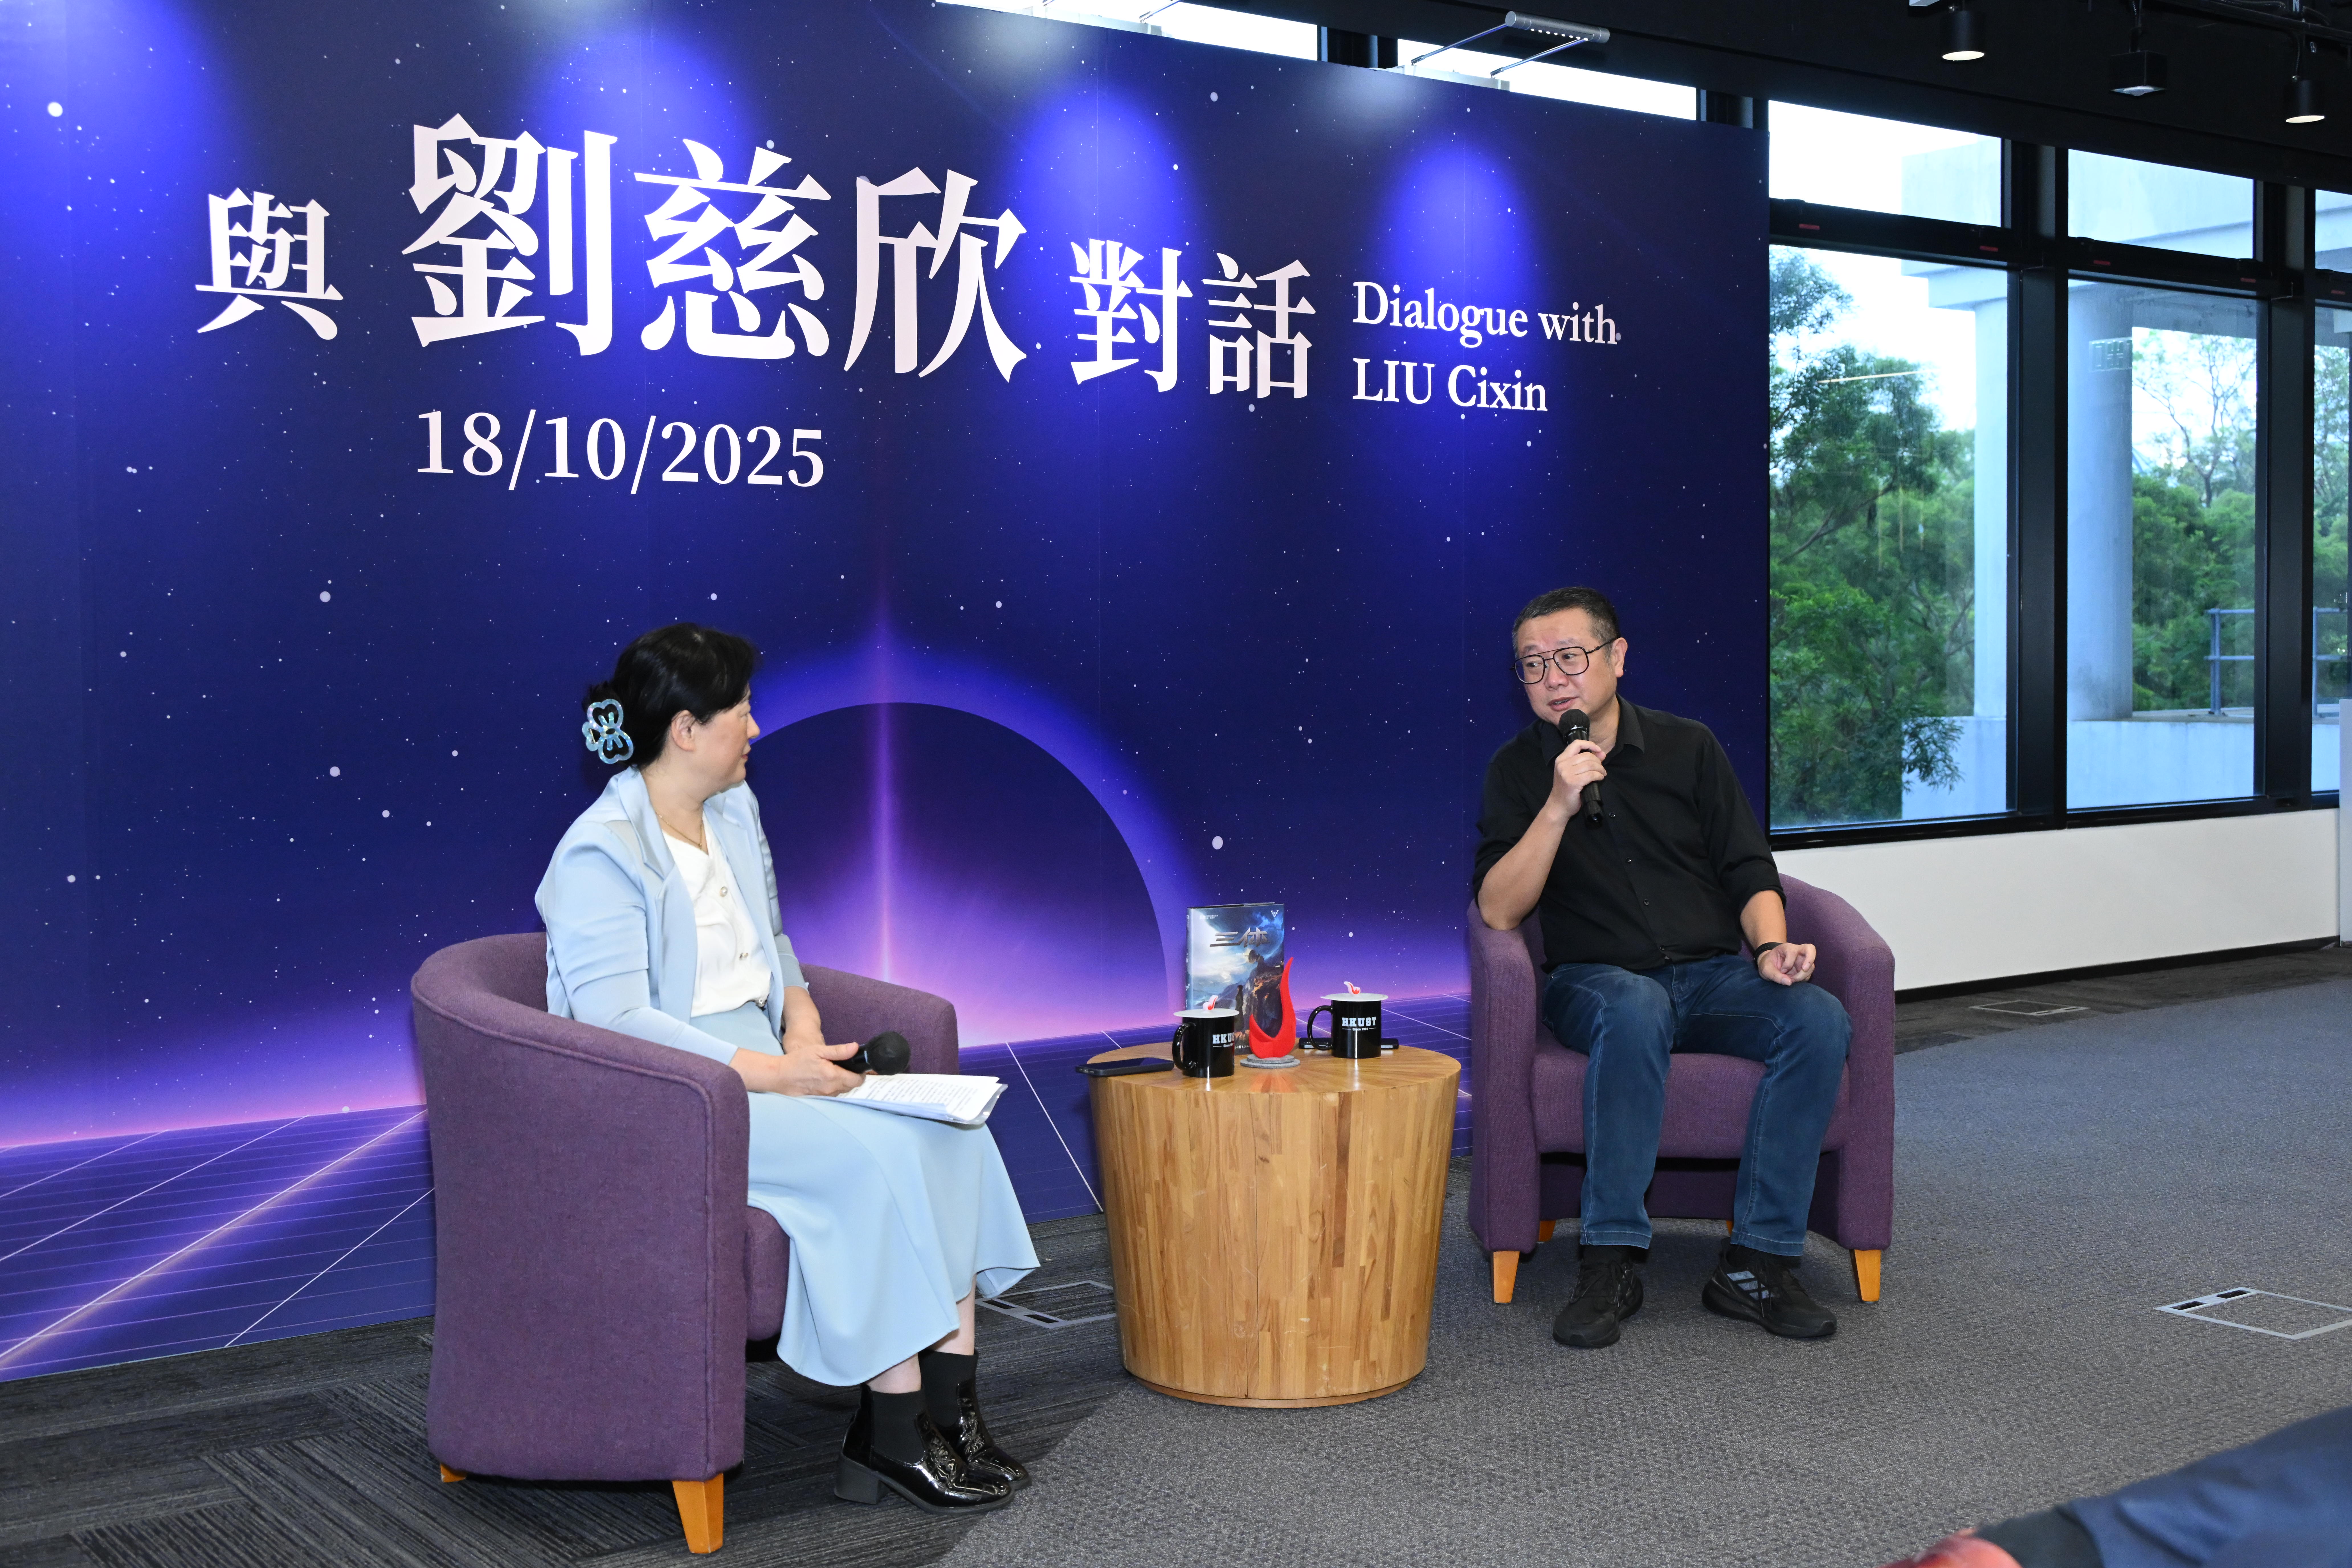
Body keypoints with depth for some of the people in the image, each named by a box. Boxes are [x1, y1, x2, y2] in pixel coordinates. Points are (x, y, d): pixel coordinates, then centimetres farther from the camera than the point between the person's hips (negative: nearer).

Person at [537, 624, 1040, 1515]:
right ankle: (892, 1435, -19)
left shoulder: (735, 811, 13)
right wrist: (767, 1072, -24)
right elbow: (616, 1017, -21)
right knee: (868, 1153, -29)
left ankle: (948, 1408, -14)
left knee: (950, 1131, -14)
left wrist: (803, 1025, 3)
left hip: (762, 1067, 8)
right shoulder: (601, 855, -14)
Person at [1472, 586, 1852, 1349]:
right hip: (1595, 978, -3)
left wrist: (1771, 946, -11)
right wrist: (1559, 807, -19)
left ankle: (1756, 1263, -23)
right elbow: (1498, 912, -8)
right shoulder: (1520, 769, 3)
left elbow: (1749, 873, 10)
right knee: (1634, 1012, -38)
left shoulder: (1689, 748, 9)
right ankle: (1610, 1264, -33)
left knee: (1819, 1018, -27)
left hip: (1712, 975, 3)